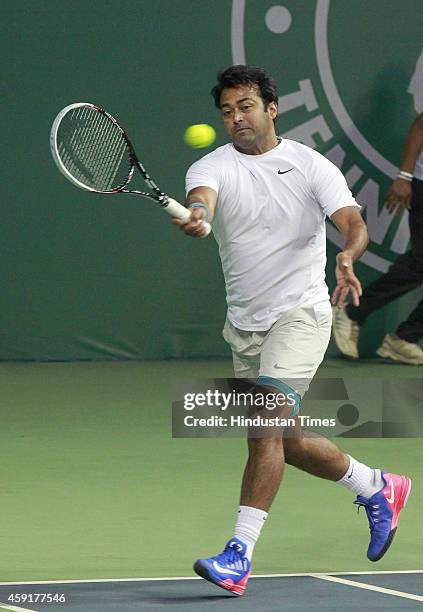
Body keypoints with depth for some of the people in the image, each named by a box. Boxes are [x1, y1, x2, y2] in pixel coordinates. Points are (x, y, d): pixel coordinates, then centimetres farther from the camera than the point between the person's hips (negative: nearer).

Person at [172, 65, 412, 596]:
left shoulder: (312, 166, -3)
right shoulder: (211, 167, -1)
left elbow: (353, 222, -15)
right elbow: (201, 201, -24)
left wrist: (348, 257, -38)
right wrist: (195, 217, -48)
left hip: (300, 313, -5)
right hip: (245, 325, 5)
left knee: (267, 425, -21)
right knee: (287, 444, 14)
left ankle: (239, 555, -24)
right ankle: (378, 488, 40)